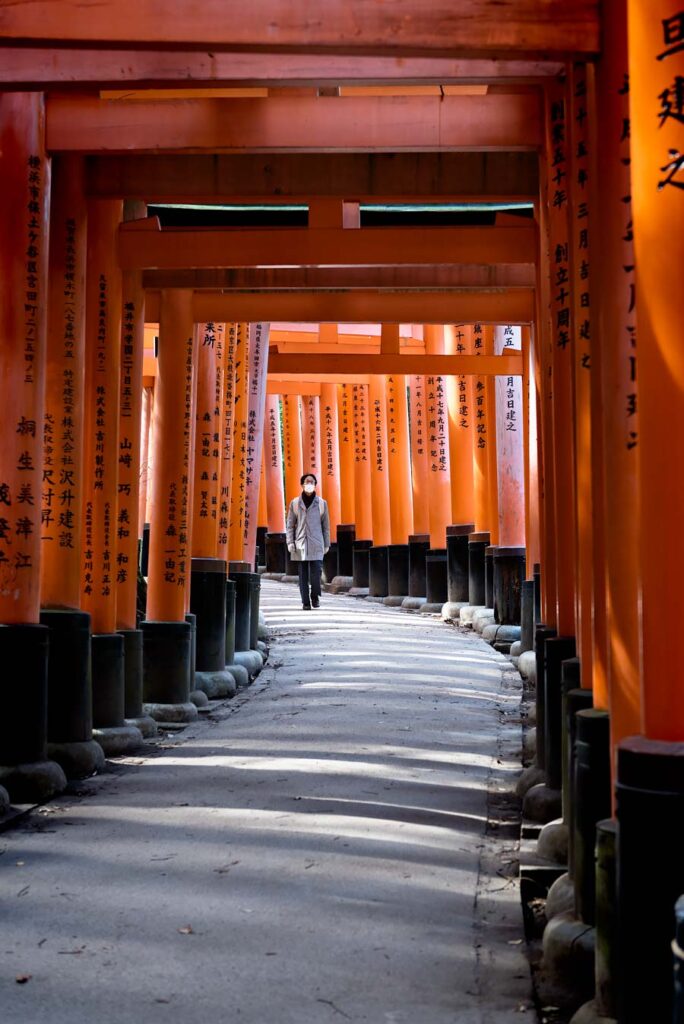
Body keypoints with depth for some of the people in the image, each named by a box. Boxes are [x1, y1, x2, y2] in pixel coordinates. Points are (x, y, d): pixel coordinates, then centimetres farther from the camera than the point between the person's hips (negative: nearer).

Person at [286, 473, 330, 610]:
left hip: (316, 544, -1)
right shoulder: (294, 503, 6)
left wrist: (326, 544, 8)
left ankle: (315, 597, 14)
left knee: (316, 572, -9)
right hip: (300, 544, 1)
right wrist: (290, 542, 0)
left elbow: (326, 525, 10)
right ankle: (305, 602, 9)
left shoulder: (322, 503, 7)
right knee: (303, 574, 2)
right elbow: (289, 525, 8)